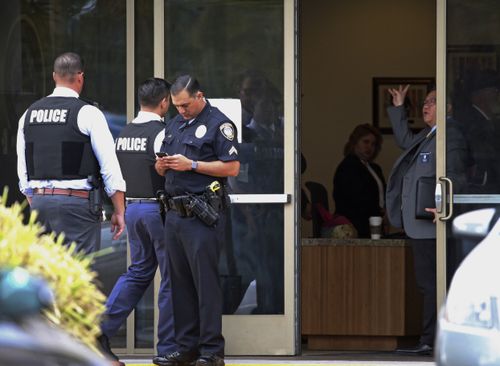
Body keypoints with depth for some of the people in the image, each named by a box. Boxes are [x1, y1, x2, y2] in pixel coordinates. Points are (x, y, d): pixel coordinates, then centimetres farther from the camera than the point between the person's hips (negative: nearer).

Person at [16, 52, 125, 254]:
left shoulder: (29, 114, 11)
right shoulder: (88, 113, -6)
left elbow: (23, 170, 14)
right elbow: (110, 168, -7)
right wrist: (119, 212, -1)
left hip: (38, 200, 6)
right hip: (77, 200, -6)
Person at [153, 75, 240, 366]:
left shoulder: (219, 124, -5)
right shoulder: (175, 125, 19)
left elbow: (232, 168, -12)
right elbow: (163, 169, 25)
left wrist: (191, 165, -16)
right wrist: (162, 165, 1)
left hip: (202, 214, -8)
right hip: (175, 212, 8)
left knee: (206, 283, -7)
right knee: (181, 282, 9)